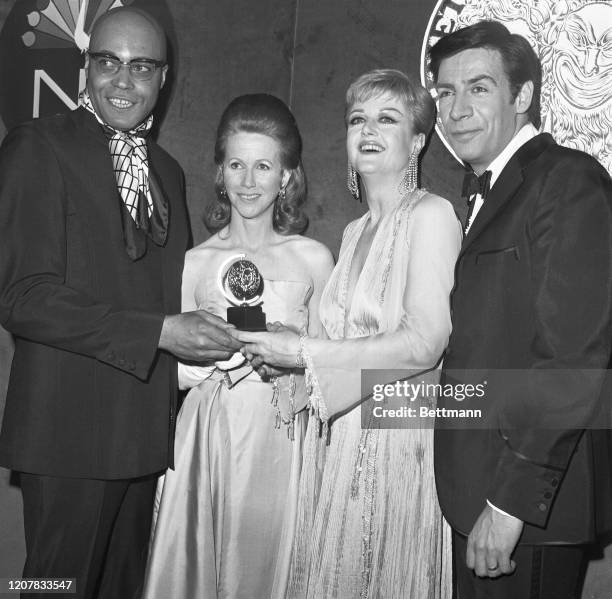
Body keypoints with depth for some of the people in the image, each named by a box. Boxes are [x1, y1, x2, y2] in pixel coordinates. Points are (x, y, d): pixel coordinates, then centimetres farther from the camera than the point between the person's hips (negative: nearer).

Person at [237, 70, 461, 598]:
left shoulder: (431, 214, -9)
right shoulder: (354, 232, 14)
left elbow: (423, 345, -18)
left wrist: (302, 352, -14)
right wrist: (275, 351, 2)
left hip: (397, 438, -6)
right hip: (339, 438, 7)